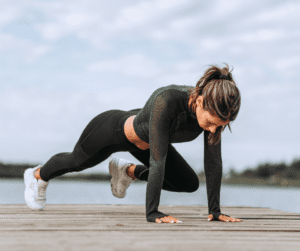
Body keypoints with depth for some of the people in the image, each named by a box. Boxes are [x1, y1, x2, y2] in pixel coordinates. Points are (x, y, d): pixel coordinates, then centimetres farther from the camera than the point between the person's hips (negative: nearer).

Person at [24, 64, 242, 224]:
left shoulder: (215, 108, -29)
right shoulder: (166, 100, -47)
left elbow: (213, 160, -22)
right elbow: (158, 160, -46)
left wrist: (215, 210, -22)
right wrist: (152, 212, -45)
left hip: (144, 142, 5)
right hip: (114, 129, -5)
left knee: (189, 184, 7)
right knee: (77, 161, 23)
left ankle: (128, 170, 29)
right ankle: (37, 176, 58)